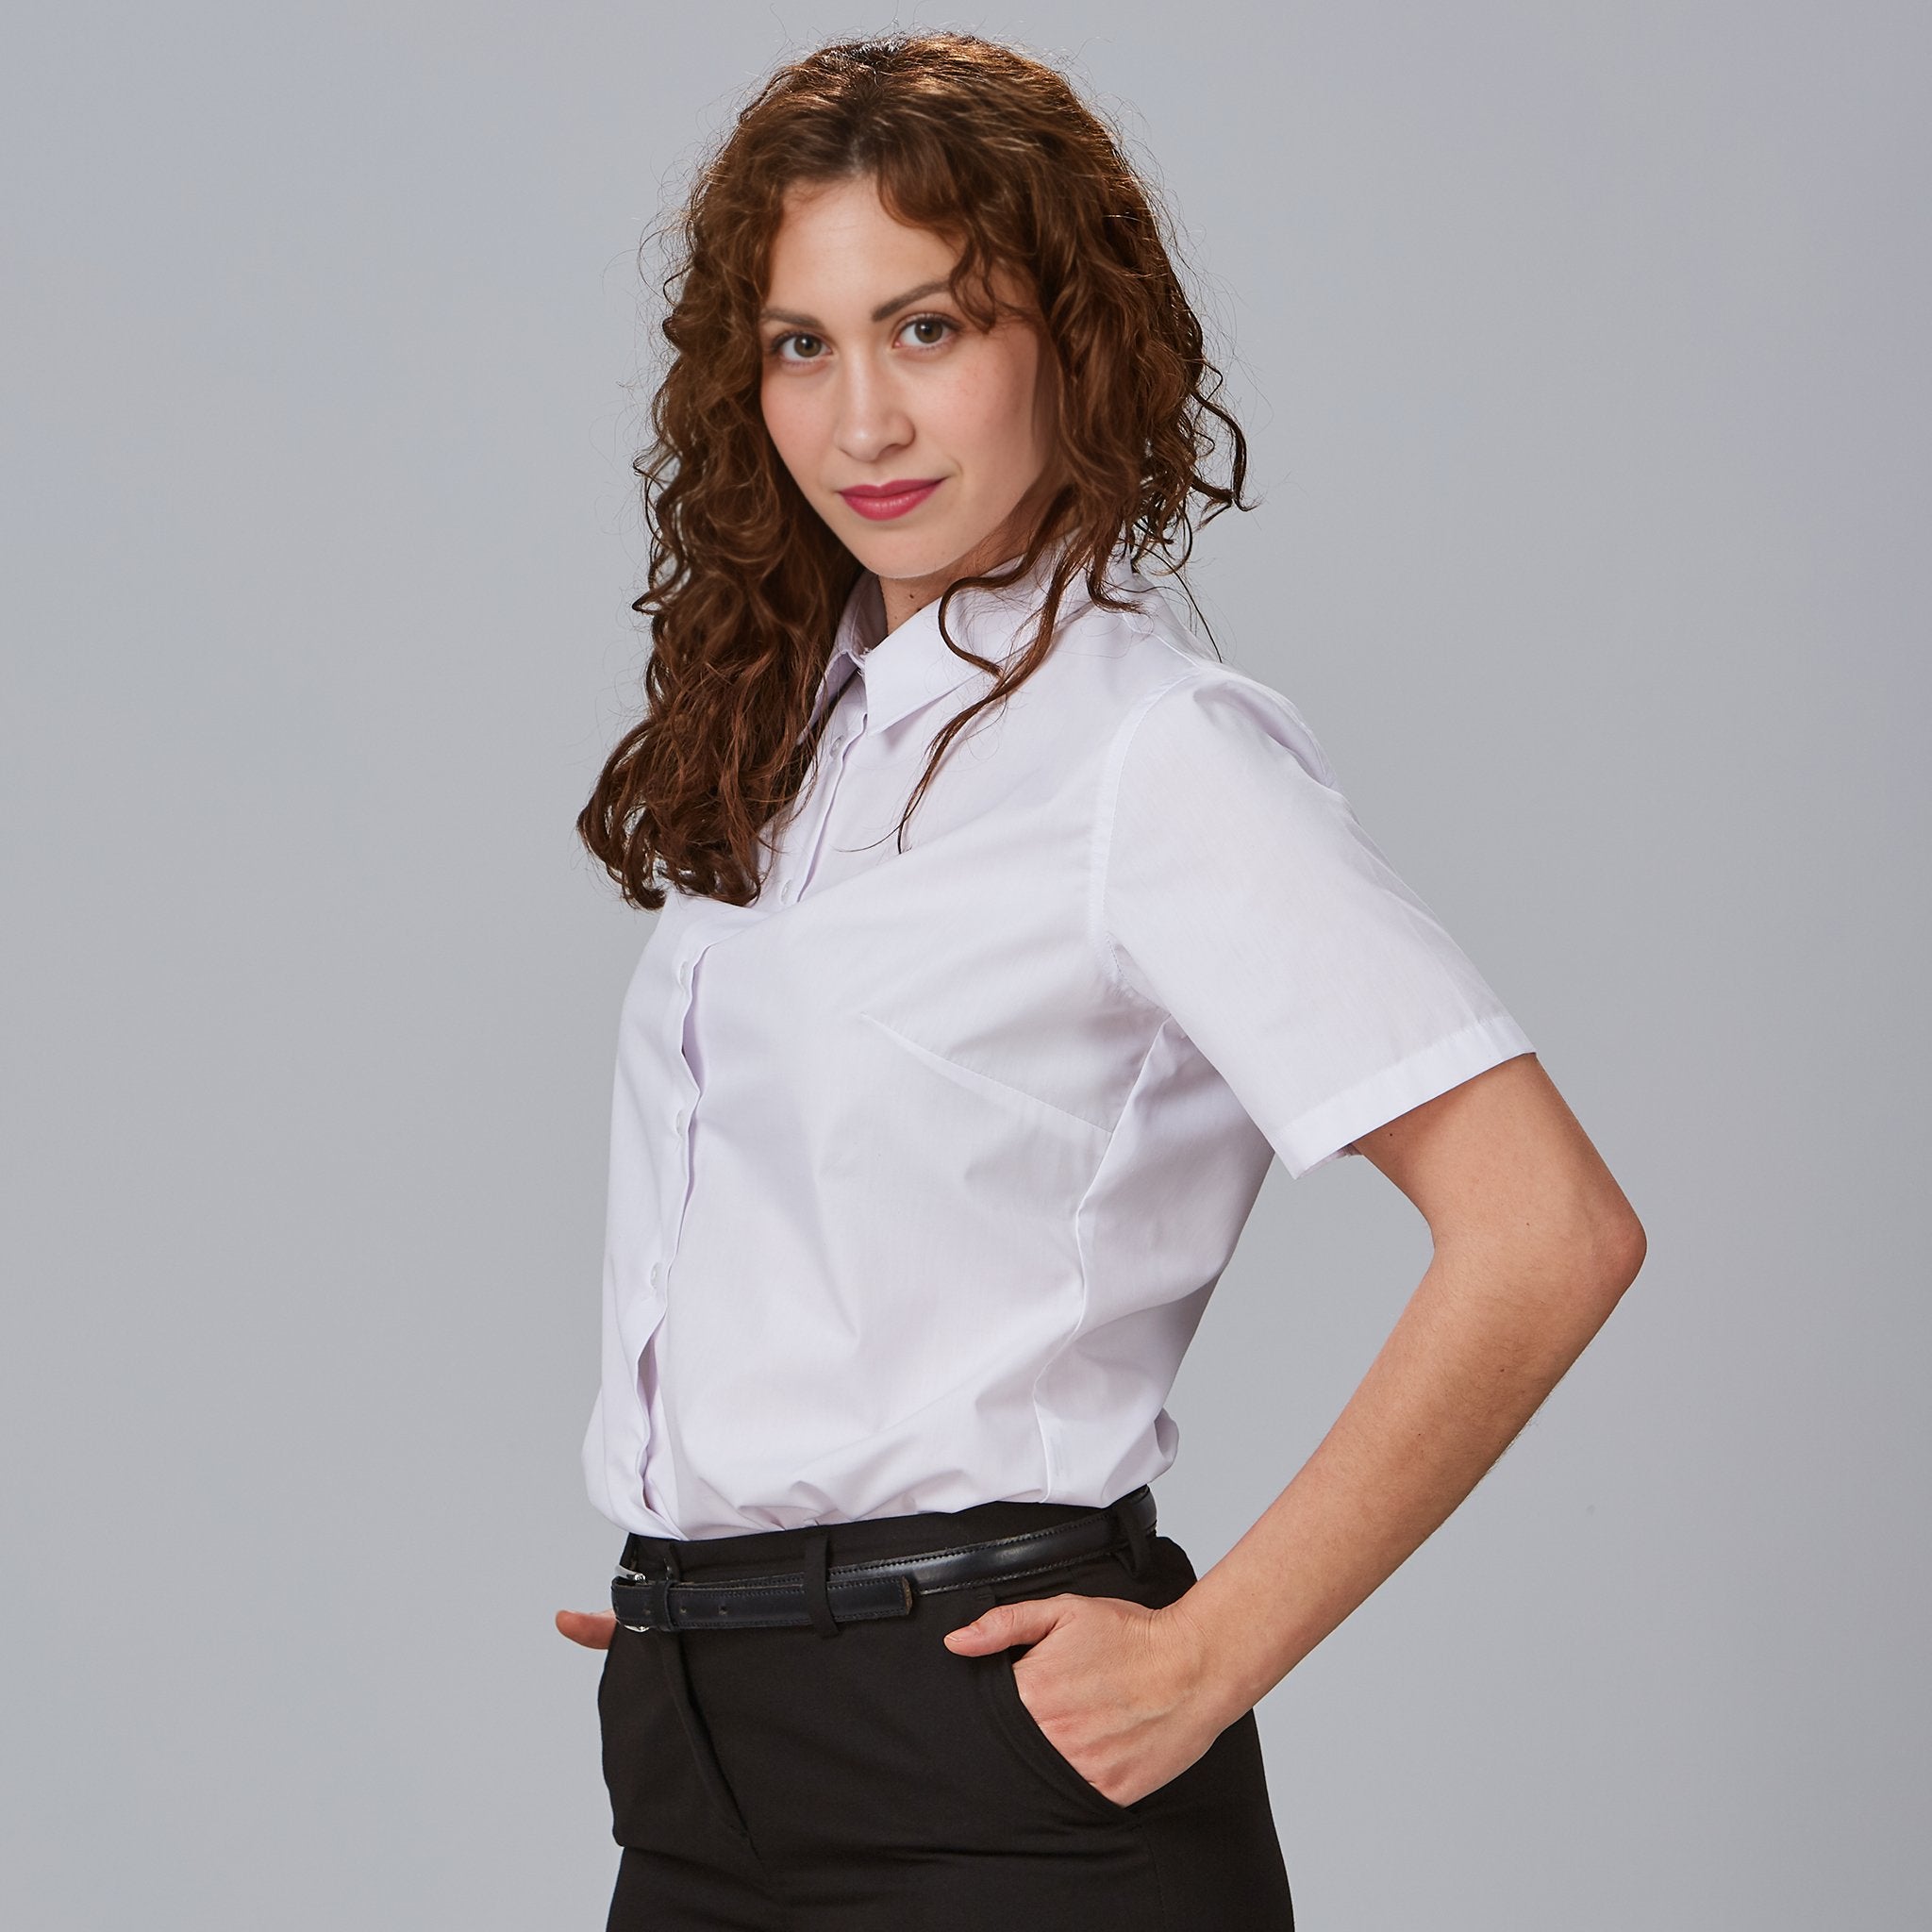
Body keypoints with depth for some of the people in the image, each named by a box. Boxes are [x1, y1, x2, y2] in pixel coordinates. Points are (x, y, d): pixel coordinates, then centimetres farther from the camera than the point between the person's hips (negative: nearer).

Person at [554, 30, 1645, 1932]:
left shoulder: (1157, 748, -13)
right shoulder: (784, 724, 10)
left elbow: (1545, 1230, -20)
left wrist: (1209, 1658, -16)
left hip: (987, 1757, -7)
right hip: (699, 1748, 7)